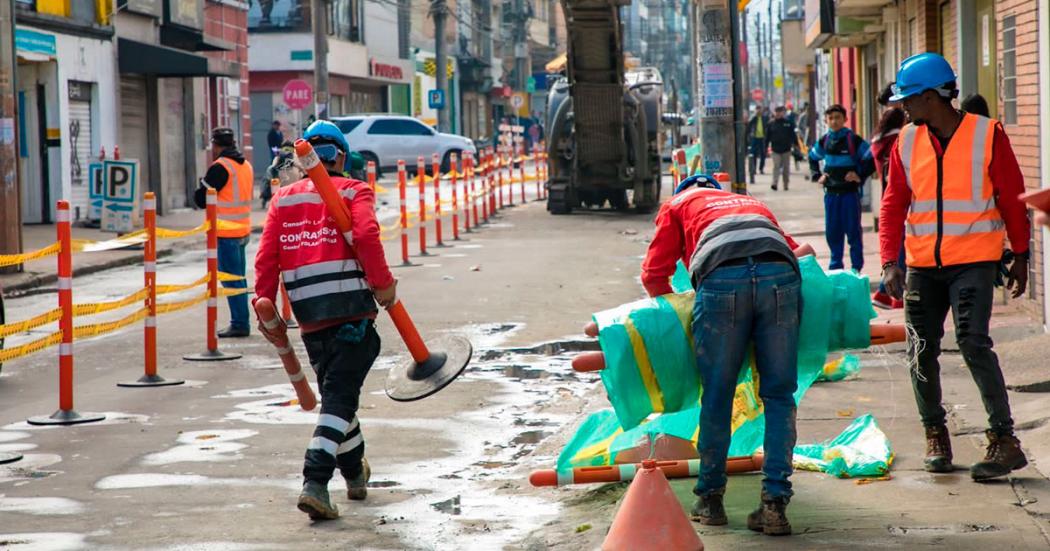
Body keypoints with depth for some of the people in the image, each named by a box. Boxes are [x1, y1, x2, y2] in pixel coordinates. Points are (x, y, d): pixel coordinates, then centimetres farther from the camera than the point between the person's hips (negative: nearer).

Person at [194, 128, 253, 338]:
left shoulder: (220, 167, -14)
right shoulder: (246, 166, 13)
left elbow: (201, 199, -11)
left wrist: (201, 187, 9)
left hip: (225, 233, -8)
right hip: (242, 231, 8)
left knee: (231, 279, -5)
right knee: (238, 278, 14)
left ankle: (239, 324, -6)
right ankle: (241, 322, 18)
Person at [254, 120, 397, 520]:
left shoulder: (283, 198, 15)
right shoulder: (354, 192, 5)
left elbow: (266, 256, 7)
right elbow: (366, 235, -14)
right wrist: (382, 284, -6)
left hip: (309, 318, 4)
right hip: (351, 311, -4)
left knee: (337, 392, 21)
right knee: (339, 398, -5)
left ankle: (355, 473, 36)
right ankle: (315, 483, -20)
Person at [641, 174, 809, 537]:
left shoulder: (678, 204, 33)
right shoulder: (752, 203, 43)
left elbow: (654, 275, 24)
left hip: (723, 279, -2)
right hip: (779, 275, 2)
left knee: (717, 397, 8)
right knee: (779, 395, 7)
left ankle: (710, 498, 18)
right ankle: (775, 503, 1)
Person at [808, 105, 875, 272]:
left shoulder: (853, 140, -9)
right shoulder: (824, 141, 7)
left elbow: (872, 159, -8)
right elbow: (813, 157, 25)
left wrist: (860, 176, -11)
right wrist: (817, 175, 13)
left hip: (850, 192, -5)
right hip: (831, 193, 5)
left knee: (852, 230, 0)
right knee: (832, 231, 9)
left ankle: (856, 267, 8)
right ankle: (836, 266, 19)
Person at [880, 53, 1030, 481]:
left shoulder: (987, 135, -5)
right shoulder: (907, 142, 5)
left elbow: (1012, 199, 2)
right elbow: (893, 204, 5)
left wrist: (1020, 257, 4)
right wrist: (890, 262, -6)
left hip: (973, 261, -4)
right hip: (922, 265, 5)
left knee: (973, 342, -16)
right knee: (922, 350, 6)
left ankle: (1004, 441, -11)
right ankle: (935, 435, 23)